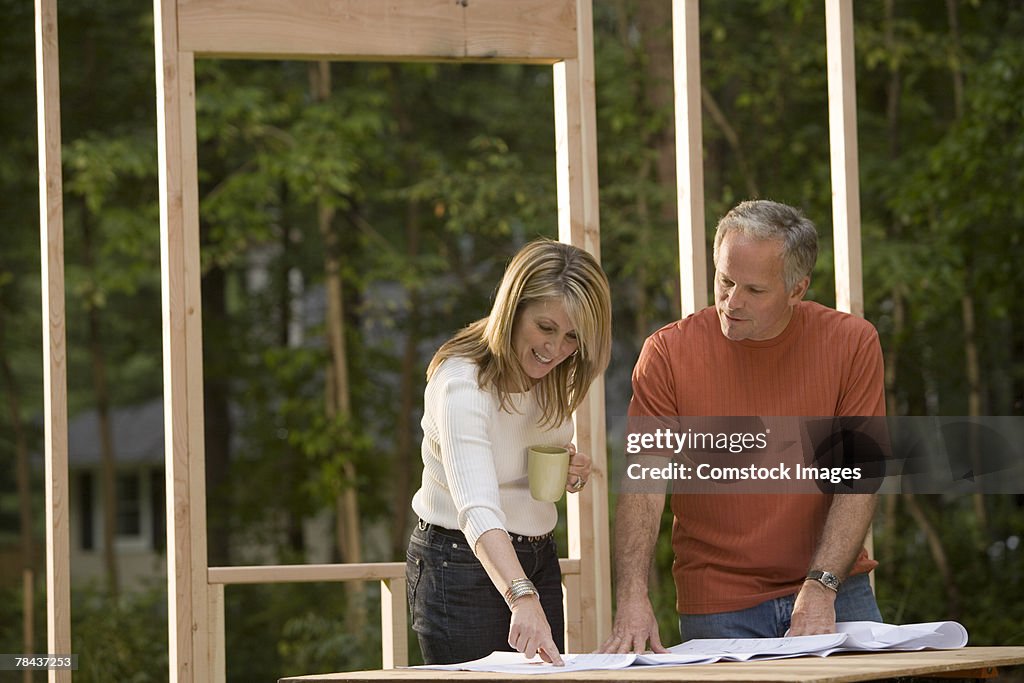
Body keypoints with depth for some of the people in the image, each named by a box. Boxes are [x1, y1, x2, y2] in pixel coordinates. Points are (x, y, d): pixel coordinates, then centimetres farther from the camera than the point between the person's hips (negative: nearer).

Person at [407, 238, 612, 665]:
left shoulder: (555, 379, 2)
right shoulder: (463, 383, -24)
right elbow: (477, 507, -38)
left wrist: (570, 473, -3)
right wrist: (523, 598, -52)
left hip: (537, 562, 7)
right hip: (462, 566, -7)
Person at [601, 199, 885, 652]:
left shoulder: (852, 343, -4)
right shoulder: (668, 352, -6)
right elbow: (643, 483, -11)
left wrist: (821, 587, -18)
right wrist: (632, 601, -23)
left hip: (837, 591, 1)